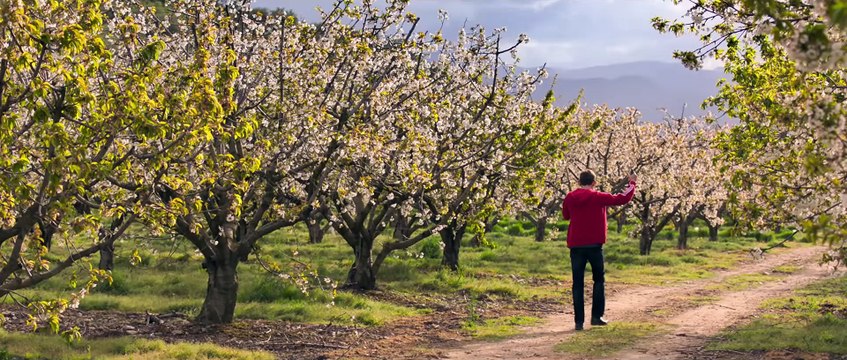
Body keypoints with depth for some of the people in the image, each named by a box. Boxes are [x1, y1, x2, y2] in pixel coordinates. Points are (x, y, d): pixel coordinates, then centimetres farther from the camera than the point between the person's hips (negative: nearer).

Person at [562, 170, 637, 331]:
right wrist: (632, 183, 12)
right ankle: (596, 316, 7)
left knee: (578, 283, 3)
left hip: (575, 246, 2)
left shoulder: (569, 198, 3)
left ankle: (579, 321, -2)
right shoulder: (598, 197, -6)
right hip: (594, 245, -2)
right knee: (599, 280, 14)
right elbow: (623, 198, -2)